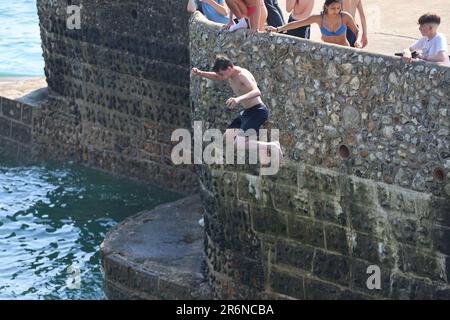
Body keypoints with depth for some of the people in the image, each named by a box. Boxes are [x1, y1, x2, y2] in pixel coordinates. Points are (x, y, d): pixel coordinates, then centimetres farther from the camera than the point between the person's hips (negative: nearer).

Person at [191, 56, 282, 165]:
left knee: (239, 144, -21)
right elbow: (216, 77, 20)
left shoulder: (242, 75, -26)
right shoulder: (230, 73, 1)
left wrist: (239, 98, -60)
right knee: (228, 137, 15)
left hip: (258, 111, -10)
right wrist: (199, 73, 0)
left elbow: (257, 92, -42)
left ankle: (272, 147, -10)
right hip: (246, 112, 10)